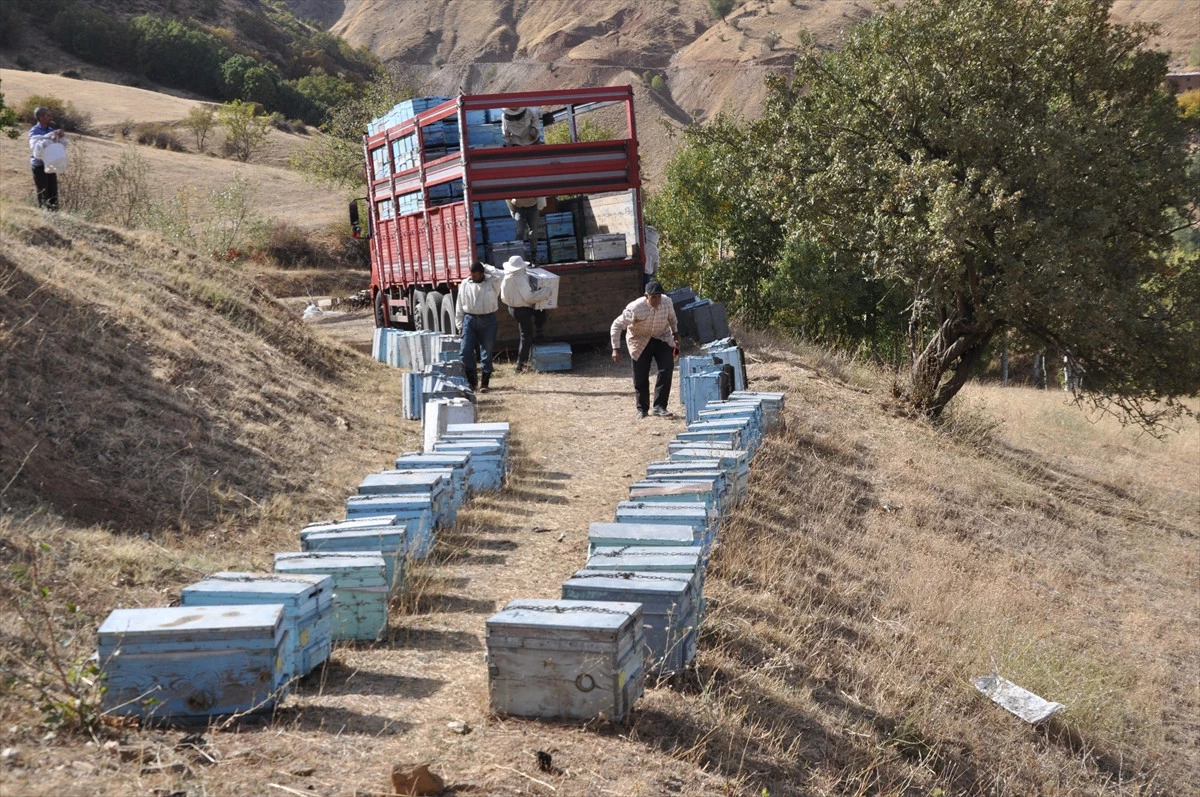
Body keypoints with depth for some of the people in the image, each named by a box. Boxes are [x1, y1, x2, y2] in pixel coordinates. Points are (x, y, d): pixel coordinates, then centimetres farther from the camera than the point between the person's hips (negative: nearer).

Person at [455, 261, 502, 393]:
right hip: (470, 319, 2)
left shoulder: (491, 282, 0)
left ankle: (485, 383, 10)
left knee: (486, 353, 2)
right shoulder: (465, 285, 6)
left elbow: (500, 276, -23)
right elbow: (460, 306, 9)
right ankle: (471, 381, 10)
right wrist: (460, 325, 5)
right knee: (465, 351, -4)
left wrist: (486, 267, -10)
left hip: (488, 320, -2)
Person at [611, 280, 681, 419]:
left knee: (667, 368, -15)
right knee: (640, 376, -1)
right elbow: (616, 326, -23)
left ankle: (659, 406, -11)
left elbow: (672, 319, 6)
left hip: (662, 338, 3)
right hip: (640, 341, -3)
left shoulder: (667, 302, -18)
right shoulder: (635, 308, -30)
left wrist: (675, 334, 12)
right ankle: (642, 409, 19)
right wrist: (616, 349, -26)